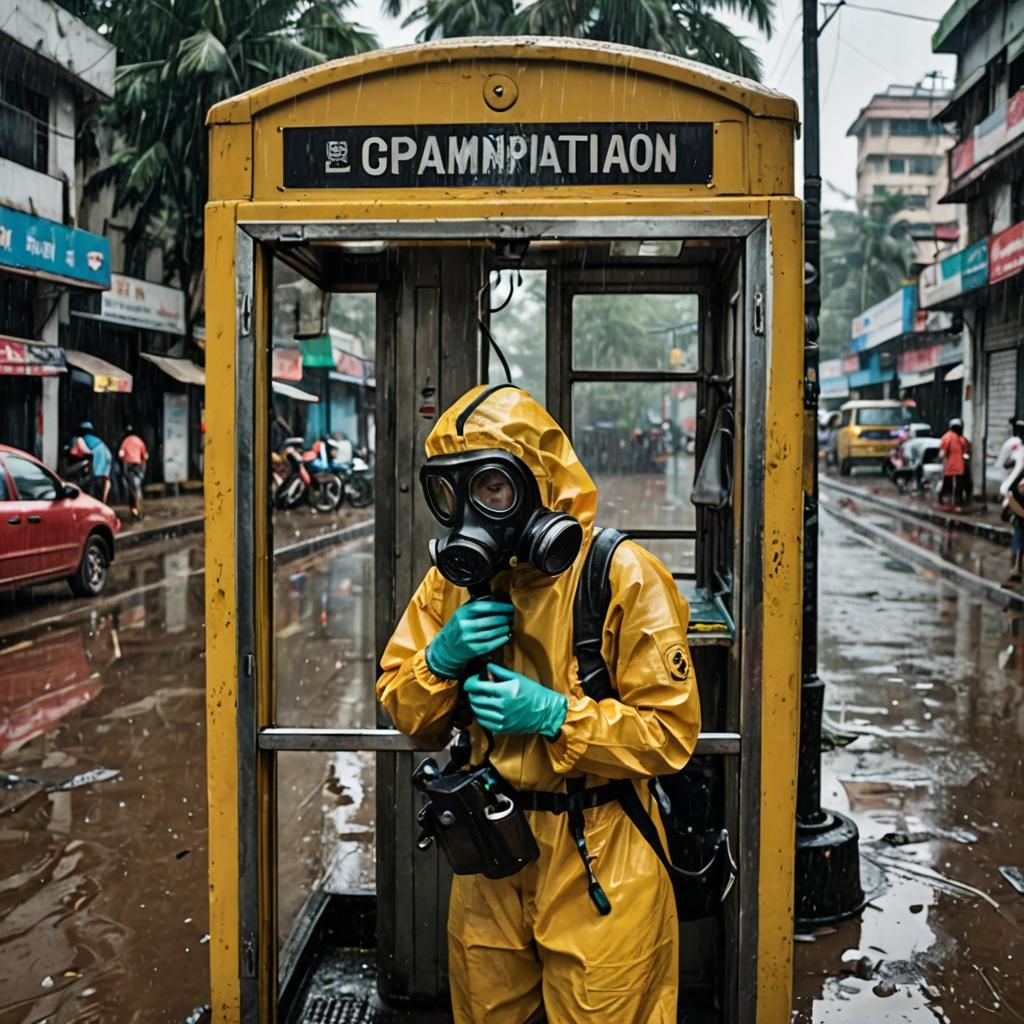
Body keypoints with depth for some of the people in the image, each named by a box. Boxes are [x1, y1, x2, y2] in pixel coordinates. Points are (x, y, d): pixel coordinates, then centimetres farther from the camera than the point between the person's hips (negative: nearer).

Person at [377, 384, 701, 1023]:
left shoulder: (623, 576, -15)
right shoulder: (453, 576, 3)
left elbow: (671, 732, -14)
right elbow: (404, 711, 6)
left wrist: (556, 715, -25)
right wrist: (441, 659, -14)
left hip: (597, 868, -5)